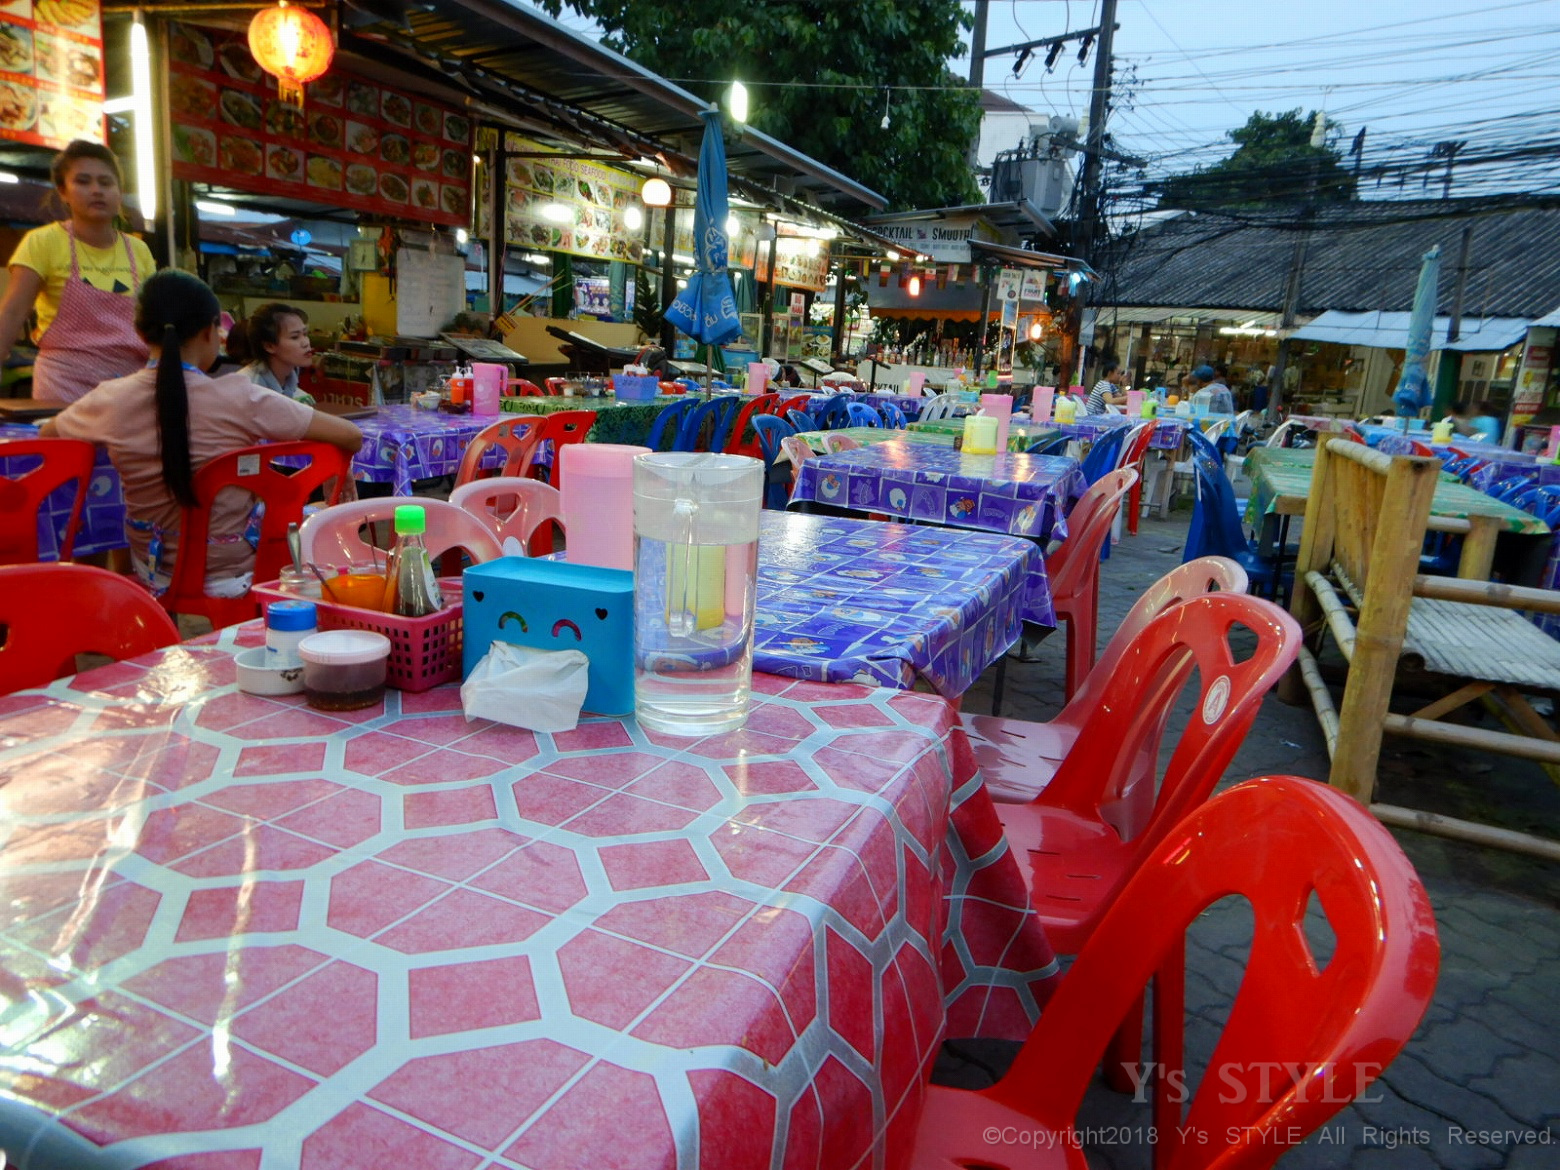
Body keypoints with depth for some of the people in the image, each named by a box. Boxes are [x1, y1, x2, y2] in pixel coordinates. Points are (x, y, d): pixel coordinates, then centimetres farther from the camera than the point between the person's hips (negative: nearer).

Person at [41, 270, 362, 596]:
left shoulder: (110, 401, -11)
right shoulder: (237, 398, -21)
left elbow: (45, 435, 11)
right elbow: (351, 437, -18)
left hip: (156, 575, 4)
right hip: (234, 574, -3)